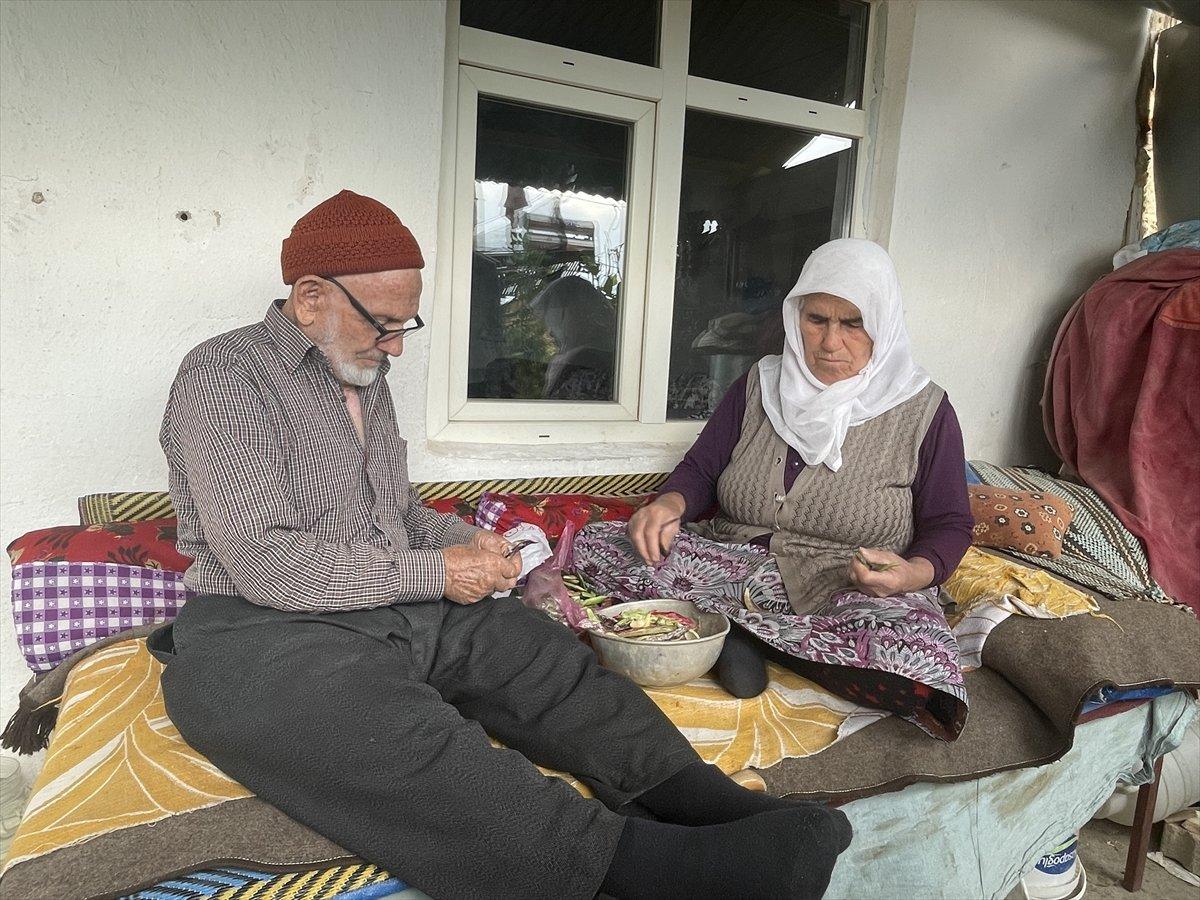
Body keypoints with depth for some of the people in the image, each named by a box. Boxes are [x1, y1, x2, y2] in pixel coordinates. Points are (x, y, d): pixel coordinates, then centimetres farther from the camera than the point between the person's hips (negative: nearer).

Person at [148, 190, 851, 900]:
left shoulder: (367, 377, 17)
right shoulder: (224, 375, -8)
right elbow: (263, 562, -18)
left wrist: (465, 541, 5)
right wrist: (433, 572, -15)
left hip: (405, 604, 8)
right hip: (267, 630, -7)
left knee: (548, 657, -16)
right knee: (402, 735, -36)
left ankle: (703, 798, -26)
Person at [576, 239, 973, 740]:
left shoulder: (924, 410, -1)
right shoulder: (760, 384, 7)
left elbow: (949, 525, 2)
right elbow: (701, 469, 8)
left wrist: (913, 574, -21)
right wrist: (669, 505, -16)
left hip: (849, 591, -1)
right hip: (732, 566, 2)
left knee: (919, 664, -37)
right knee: (593, 545, -18)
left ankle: (740, 628, -14)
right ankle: (755, 634, -16)